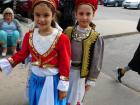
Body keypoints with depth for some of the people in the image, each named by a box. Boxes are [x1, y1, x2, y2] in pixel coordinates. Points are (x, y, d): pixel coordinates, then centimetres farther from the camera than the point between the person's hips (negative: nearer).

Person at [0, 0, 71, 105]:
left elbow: (65, 65, -14)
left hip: (52, 81, -4)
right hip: (35, 80, 5)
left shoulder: (62, 39, -19)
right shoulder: (29, 36, -6)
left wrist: (63, 87, -10)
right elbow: (22, 54, 7)